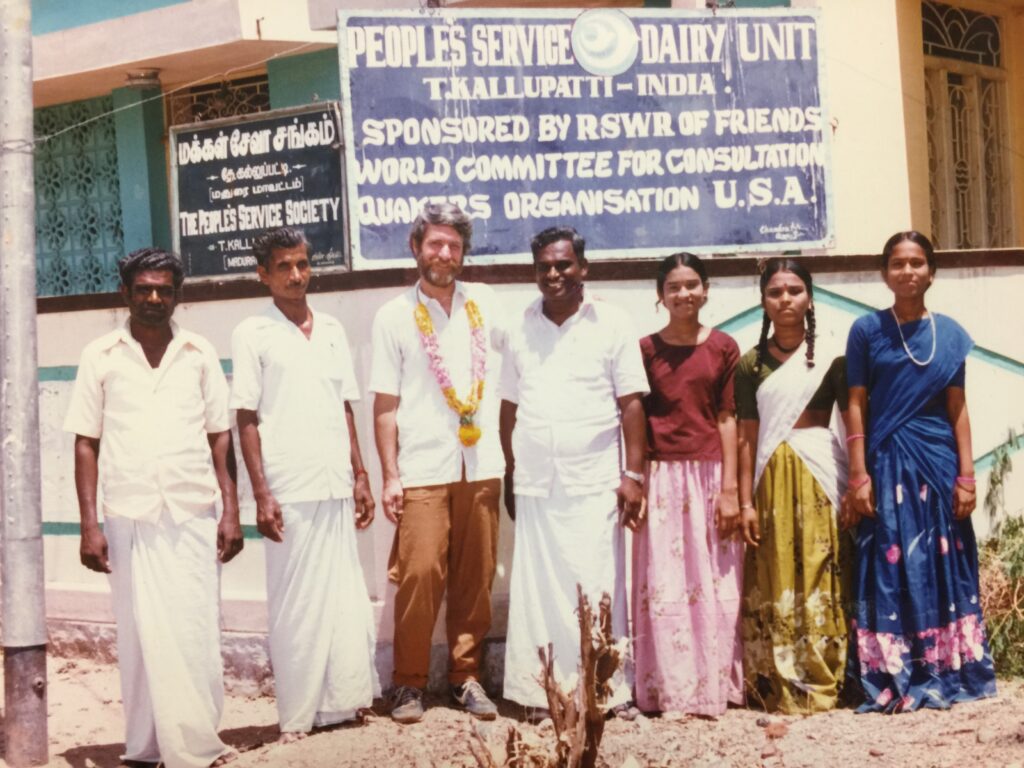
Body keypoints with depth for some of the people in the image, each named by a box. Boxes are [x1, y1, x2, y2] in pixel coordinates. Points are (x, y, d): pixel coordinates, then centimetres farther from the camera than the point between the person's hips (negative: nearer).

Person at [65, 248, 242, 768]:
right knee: (142, 636, 4)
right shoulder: (101, 357, 4)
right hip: (130, 517, -1)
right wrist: (89, 524, -2)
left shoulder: (199, 354, 8)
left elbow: (220, 436, 9)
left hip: (194, 515, 1)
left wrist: (230, 511, 2)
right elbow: (86, 444, 4)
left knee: (196, 633, 0)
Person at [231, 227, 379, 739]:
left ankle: (346, 697, 16)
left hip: (336, 486, 5)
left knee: (345, 595, 7)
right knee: (296, 602, 1)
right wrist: (261, 494, -10)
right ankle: (298, 715, 9)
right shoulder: (253, 334, -1)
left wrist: (360, 475, 10)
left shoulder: (332, 330, 13)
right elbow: (246, 419, -4)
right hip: (289, 491, -4)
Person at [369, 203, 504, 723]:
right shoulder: (394, 316, 3)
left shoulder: (484, 303, 10)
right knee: (420, 573, -8)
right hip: (423, 469, -2)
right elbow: (385, 405, 1)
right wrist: (389, 477, -4)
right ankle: (409, 681, 6)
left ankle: (466, 674, 18)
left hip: (482, 465, 3)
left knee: (475, 576, 6)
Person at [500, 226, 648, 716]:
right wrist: (510, 473, 11)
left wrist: (633, 473, -6)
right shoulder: (521, 328, 11)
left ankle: (604, 689, 6)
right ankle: (540, 690, 10)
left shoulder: (611, 325, 1)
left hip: (594, 482, -3)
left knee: (596, 590, -3)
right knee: (537, 590, 3)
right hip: (535, 485, 3)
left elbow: (631, 403, -1)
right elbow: (509, 406, 13)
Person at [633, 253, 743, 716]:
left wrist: (730, 487, -3)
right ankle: (670, 690, 7)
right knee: (663, 587, 0)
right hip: (661, 477, 0)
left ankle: (713, 685, 13)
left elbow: (727, 419, 2)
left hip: (709, 475, 0)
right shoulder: (646, 349, 5)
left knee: (713, 584, 4)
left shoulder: (722, 348, 5)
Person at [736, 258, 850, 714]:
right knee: (775, 579, 2)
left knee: (820, 574, -2)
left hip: (820, 473, -2)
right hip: (772, 478, 2)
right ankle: (778, 686, 8)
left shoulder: (831, 355, 3)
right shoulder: (751, 363, 8)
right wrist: (745, 501, -1)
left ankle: (822, 682, 5)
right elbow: (747, 436, 5)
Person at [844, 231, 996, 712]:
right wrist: (858, 475, -8)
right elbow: (857, 406, -2)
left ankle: (946, 675, 16)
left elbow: (958, 410, 6)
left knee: (943, 568, 6)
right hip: (889, 464, -2)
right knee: (891, 571, -1)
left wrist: (966, 475, -1)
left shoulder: (950, 334, 6)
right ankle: (891, 681, 4)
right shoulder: (867, 330, 0)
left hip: (939, 463, 2)